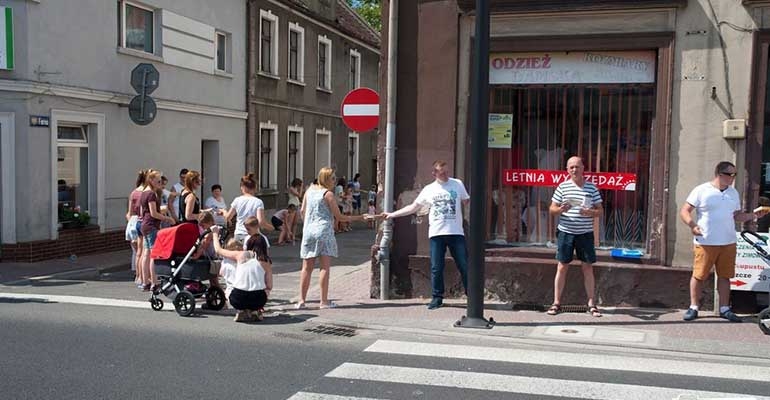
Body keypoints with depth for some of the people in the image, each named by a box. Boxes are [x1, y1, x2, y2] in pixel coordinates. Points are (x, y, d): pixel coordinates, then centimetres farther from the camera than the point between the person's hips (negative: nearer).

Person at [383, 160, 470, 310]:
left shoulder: (457, 184, 6)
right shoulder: (429, 189, 7)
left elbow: (467, 202, 13)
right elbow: (413, 207, 11)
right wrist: (392, 214, 8)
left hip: (456, 233, -1)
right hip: (436, 234, 1)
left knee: (464, 266, 1)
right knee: (436, 268, 3)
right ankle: (437, 298, 15)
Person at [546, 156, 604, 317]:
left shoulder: (591, 188, 4)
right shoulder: (562, 187, 2)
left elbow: (600, 210, 7)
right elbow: (551, 209, 3)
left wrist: (590, 212, -14)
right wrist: (561, 209, -18)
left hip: (585, 233, 1)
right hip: (565, 232, -1)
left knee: (588, 268, 4)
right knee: (562, 267, 3)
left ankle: (591, 304, 12)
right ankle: (556, 303, 10)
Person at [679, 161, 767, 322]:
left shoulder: (733, 193, 13)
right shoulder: (701, 191, -6)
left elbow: (737, 215, 19)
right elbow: (684, 211, -7)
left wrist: (754, 215, 3)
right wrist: (692, 225, -23)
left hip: (728, 243, 5)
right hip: (705, 242, -5)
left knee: (725, 276, 9)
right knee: (699, 275, -1)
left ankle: (724, 309, 18)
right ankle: (693, 307, 9)